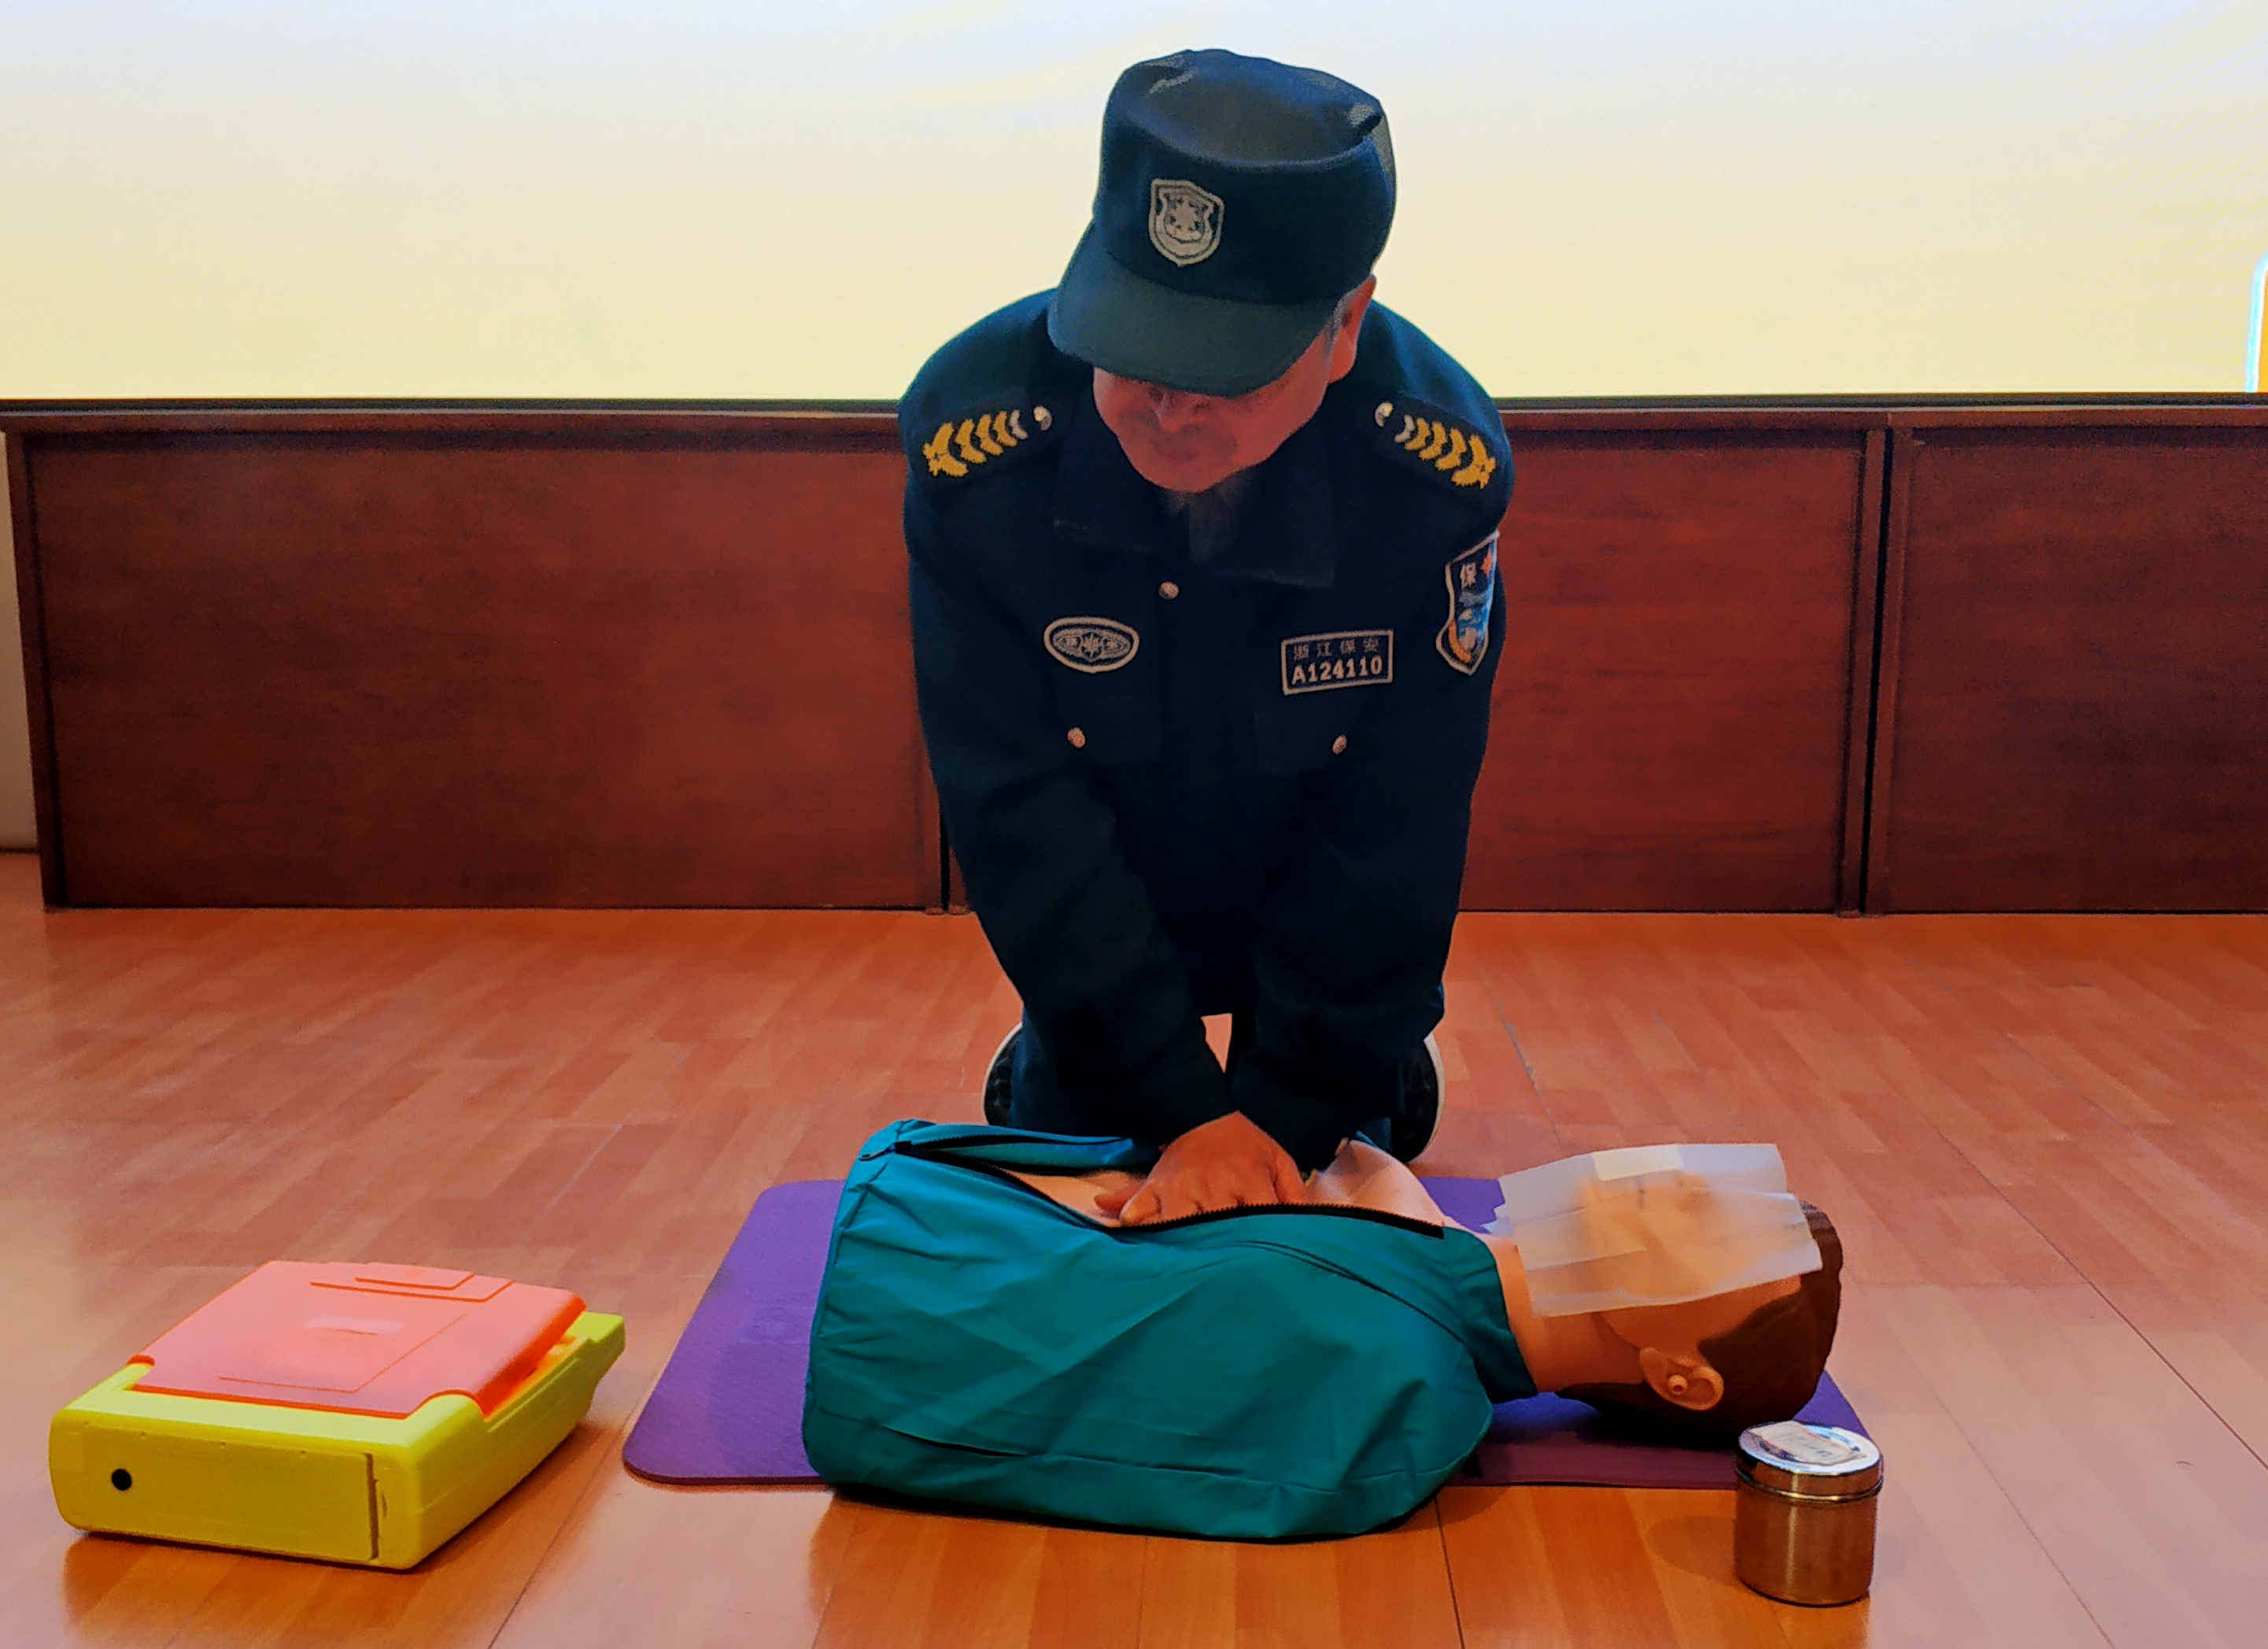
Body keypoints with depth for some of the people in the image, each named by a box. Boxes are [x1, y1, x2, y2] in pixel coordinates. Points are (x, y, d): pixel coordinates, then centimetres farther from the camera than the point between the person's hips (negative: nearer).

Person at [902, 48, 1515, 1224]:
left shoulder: (1442, 464, -33)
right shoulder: (971, 434, -33)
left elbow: (1394, 832, -24)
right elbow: (1018, 808, -28)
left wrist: (1293, 1112, -23)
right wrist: (1180, 1107, -28)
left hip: (1327, 935, 0)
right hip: (1093, 932, 1)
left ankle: (1383, 1069, 44)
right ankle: (1039, 1068, 46)